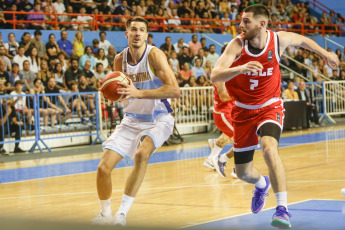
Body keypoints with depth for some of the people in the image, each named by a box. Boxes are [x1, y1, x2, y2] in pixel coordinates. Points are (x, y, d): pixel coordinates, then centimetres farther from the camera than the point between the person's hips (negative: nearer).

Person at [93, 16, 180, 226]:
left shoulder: (155, 55, -18)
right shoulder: (120, 60, -2)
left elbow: (175, 90, -27)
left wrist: (139, 93, -35)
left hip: (159, 120, -5)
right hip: (132, 119, 5)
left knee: (141, 154, -34)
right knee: (104, 167, -4)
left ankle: (122, 213, -27)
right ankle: (105, 215, 21)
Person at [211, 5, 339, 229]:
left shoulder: (278, 40, -14)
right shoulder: (237, 44, -19)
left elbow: (302, 40, 10)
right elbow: (215, 76, -31)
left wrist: (325, 53, 18)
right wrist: (240, 68, -48)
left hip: (269, 107, -2)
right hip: (244, 110, 2)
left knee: (269, 148, -34)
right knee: (243, 172, 13)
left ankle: (283, 209, -30)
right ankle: (262, 184, 51)